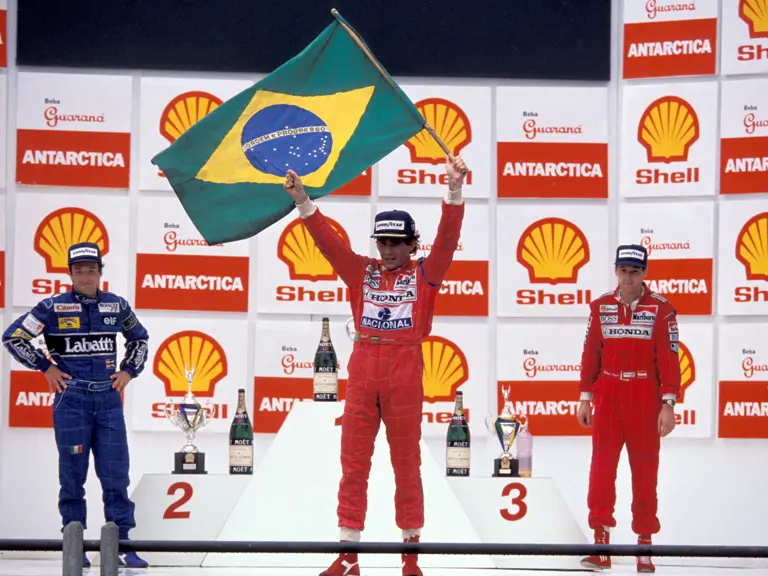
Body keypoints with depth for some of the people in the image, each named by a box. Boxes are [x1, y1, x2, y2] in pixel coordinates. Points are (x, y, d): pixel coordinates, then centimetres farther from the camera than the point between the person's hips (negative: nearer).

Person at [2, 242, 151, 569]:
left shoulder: (116, 306, 7)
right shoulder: (53, 308, -3)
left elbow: (139, 338, 24)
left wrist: (129, 371, 11)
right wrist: (45, 367, -3)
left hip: (109, 398, 3)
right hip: (71, 399, -3)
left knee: (116, 476, 1)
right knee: (73, 475, 3)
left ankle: (120, 545, 6)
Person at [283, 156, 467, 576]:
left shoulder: (424, 274, 3)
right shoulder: (362, 272, 8)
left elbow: (448, 237, -7)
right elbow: (327, 240, 2)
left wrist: (455, 189, -19)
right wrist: (302, 201, -10)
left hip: (405, 376, -2)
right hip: (362, 373, 2)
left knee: (407, 465, 7)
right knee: (353, 463, 4)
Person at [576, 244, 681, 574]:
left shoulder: (661, 310, -4)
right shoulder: (601, 307, 5)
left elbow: (669, 359, -6)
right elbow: (590, 354, 8)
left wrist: (668, 404, -11)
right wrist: (585, 398, 6)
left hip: (646, 402, -2)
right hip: (608, 398, 2)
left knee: (645, 472, 3)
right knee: (602, 468, -2)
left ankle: (645, 543, 12)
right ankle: (601, 540, 3)